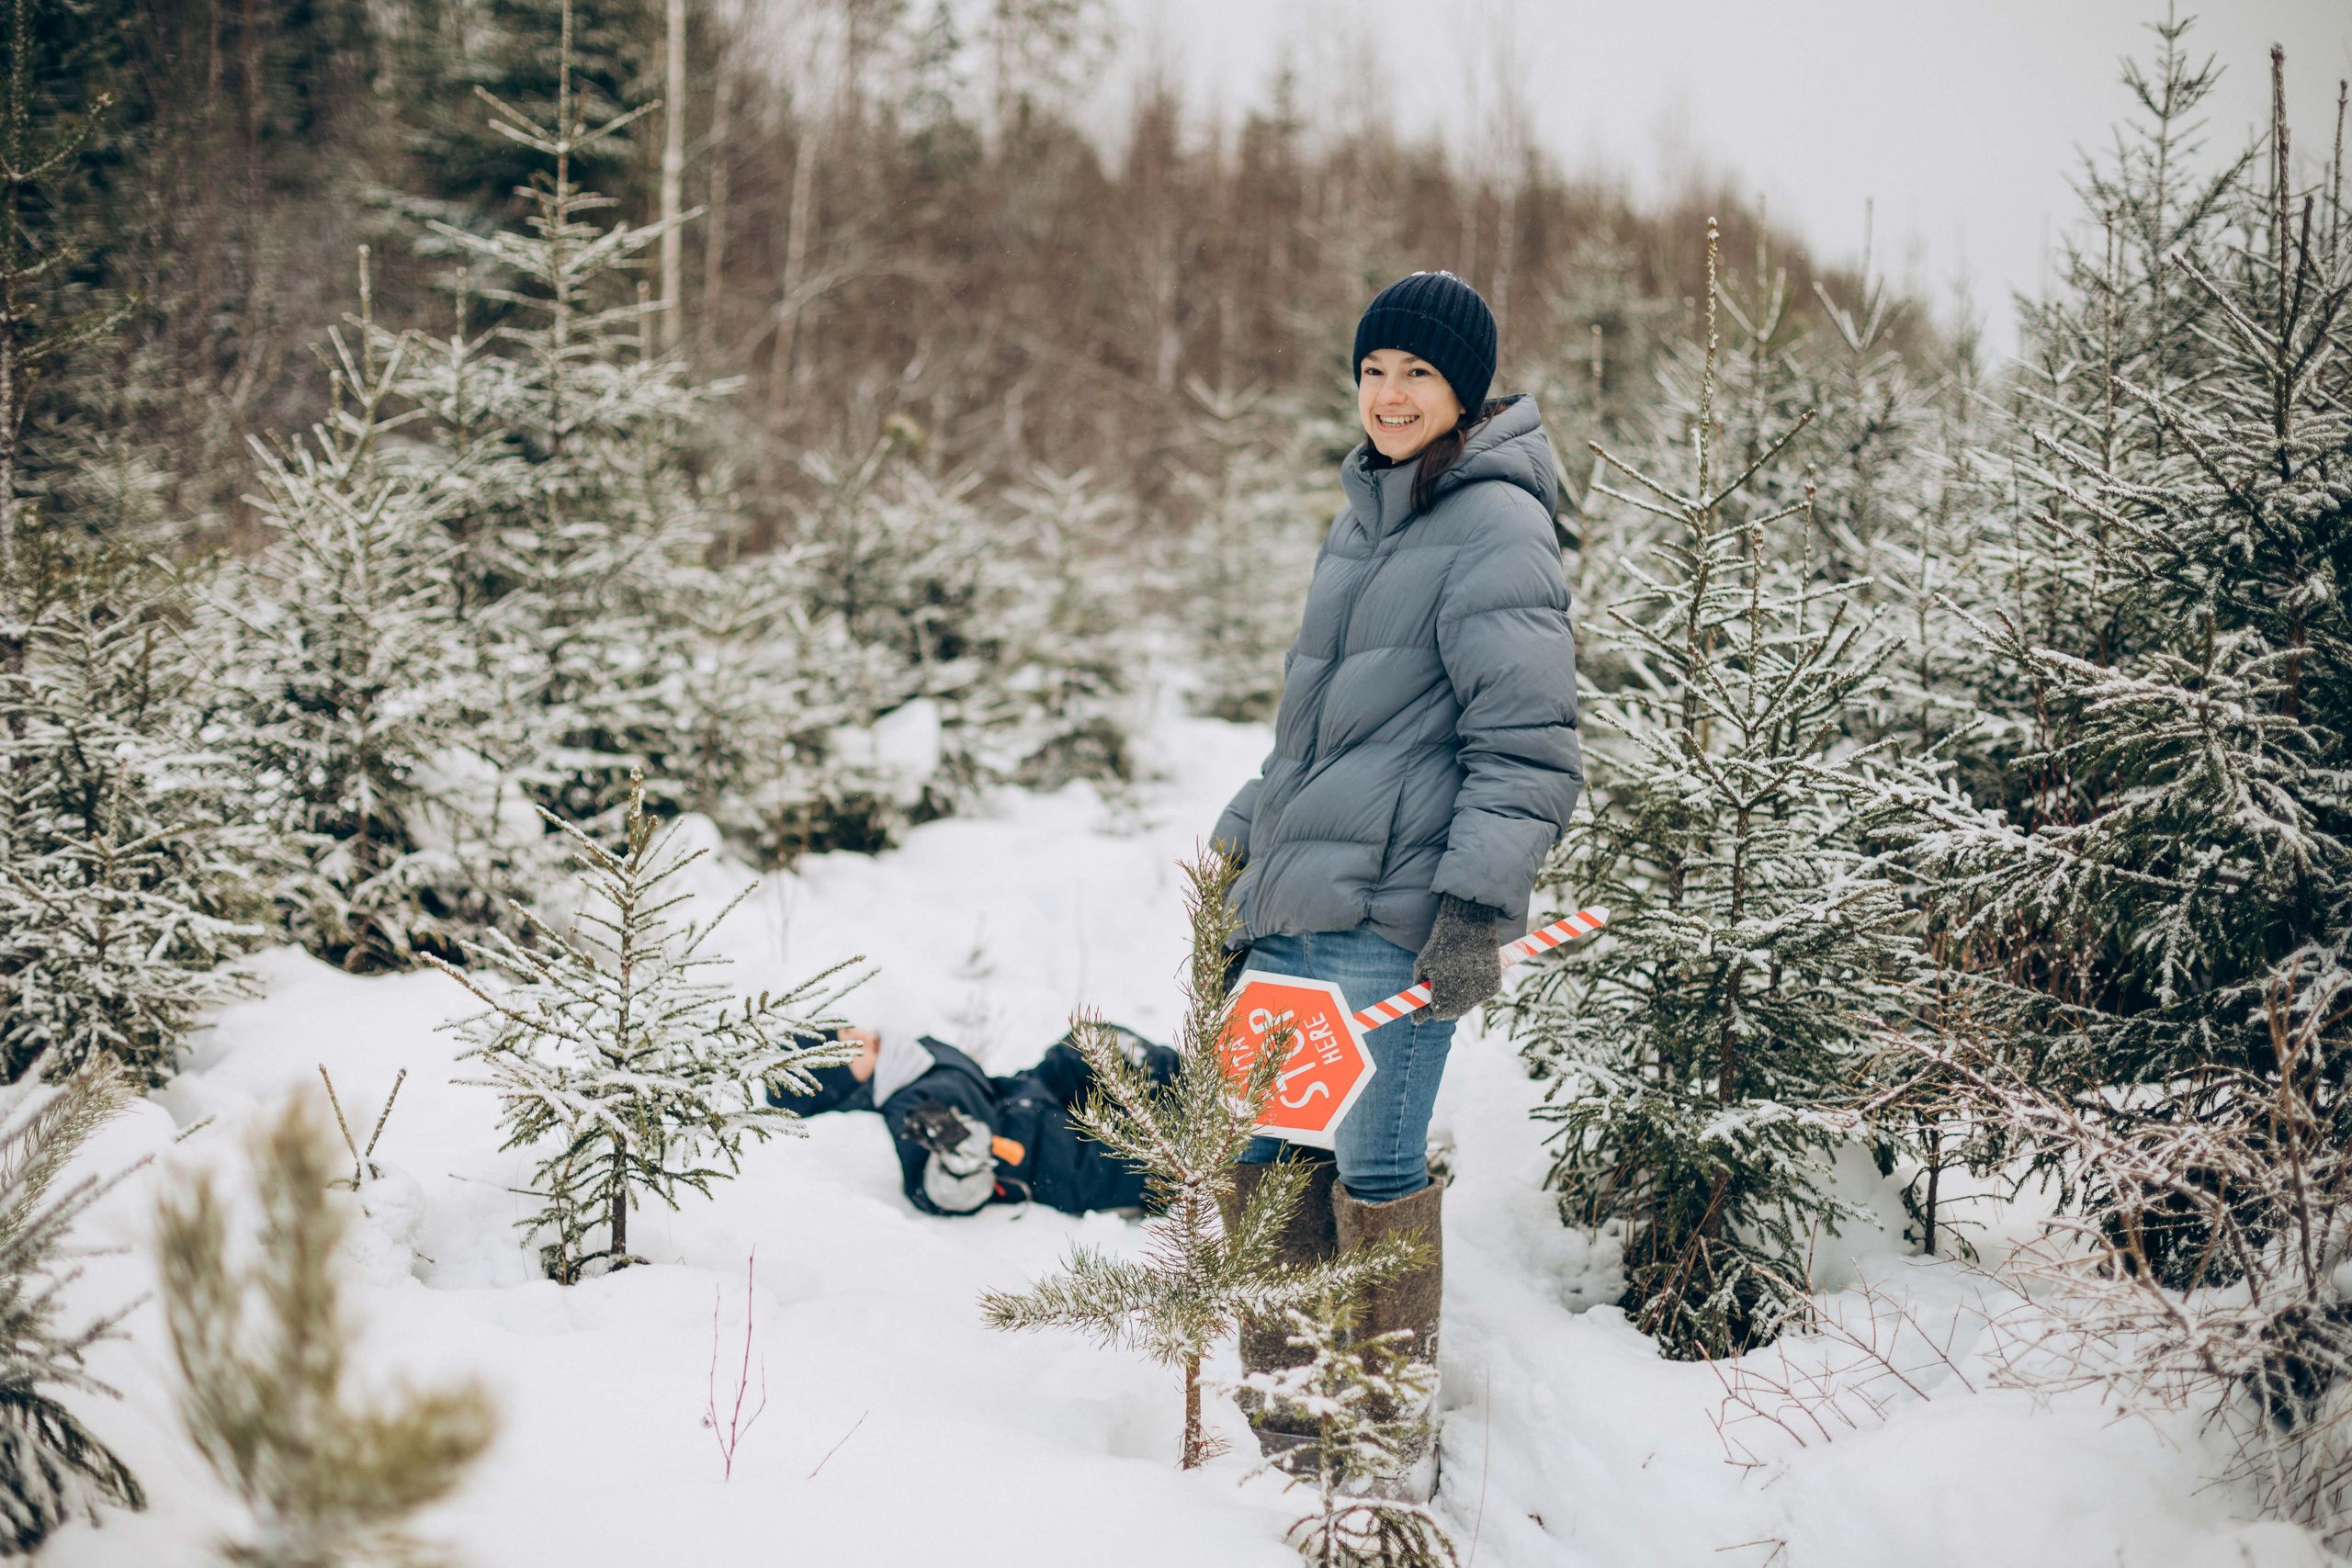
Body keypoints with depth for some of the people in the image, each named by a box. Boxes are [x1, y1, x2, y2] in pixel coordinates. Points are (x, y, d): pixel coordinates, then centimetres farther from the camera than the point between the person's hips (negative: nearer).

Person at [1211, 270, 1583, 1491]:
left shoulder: (1496, 528, -8)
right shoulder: (1365, 515, 19)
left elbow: (1527, 748, -15)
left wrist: (1476, 910, -22)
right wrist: (1244, 832, 26)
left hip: (1395, 914, -8)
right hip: (1293, 906, 8)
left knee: (1373, 1175, -4)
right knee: (1267, 1157, 10)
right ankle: (1285, 1418, 22)